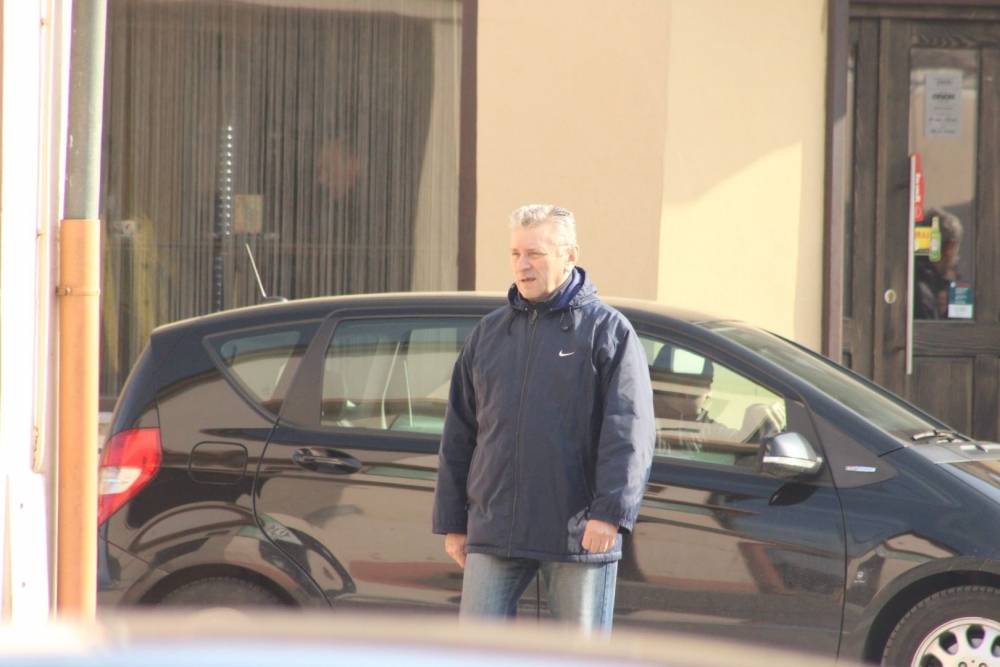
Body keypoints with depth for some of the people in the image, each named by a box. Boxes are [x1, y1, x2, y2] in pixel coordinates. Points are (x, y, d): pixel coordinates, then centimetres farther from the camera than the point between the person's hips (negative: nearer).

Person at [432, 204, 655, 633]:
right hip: (494, 533, 4)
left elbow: (629, 431, -10)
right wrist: (452, 521, 12)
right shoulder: (489, 332, 14)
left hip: (578, 535, -4)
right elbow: (458, 435, 17)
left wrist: (610, 512, -21)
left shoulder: (607, 331, 0)